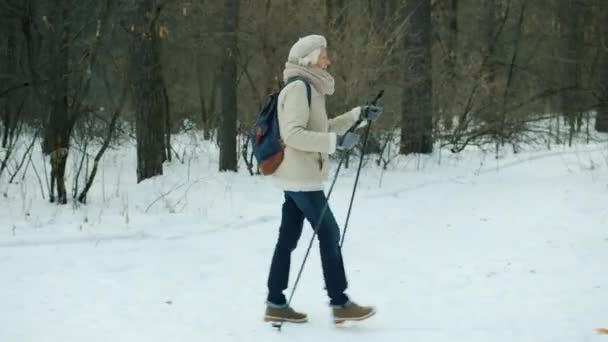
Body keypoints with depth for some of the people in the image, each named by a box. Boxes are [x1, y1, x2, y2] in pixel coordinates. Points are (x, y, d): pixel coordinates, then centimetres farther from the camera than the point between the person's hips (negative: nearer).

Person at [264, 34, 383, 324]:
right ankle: (339, 303, -1)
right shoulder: (298, 88, -15)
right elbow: (293, 134, -24)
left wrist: (359, 115, 18)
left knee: (288, 238, 9)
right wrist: (336, 142, -27)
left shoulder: (308, 89, 16)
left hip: (297, 177, 10)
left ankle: (276, 304, 13)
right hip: (301, 178, -10)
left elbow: (321, 128, 25)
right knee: (329, 234, -5)